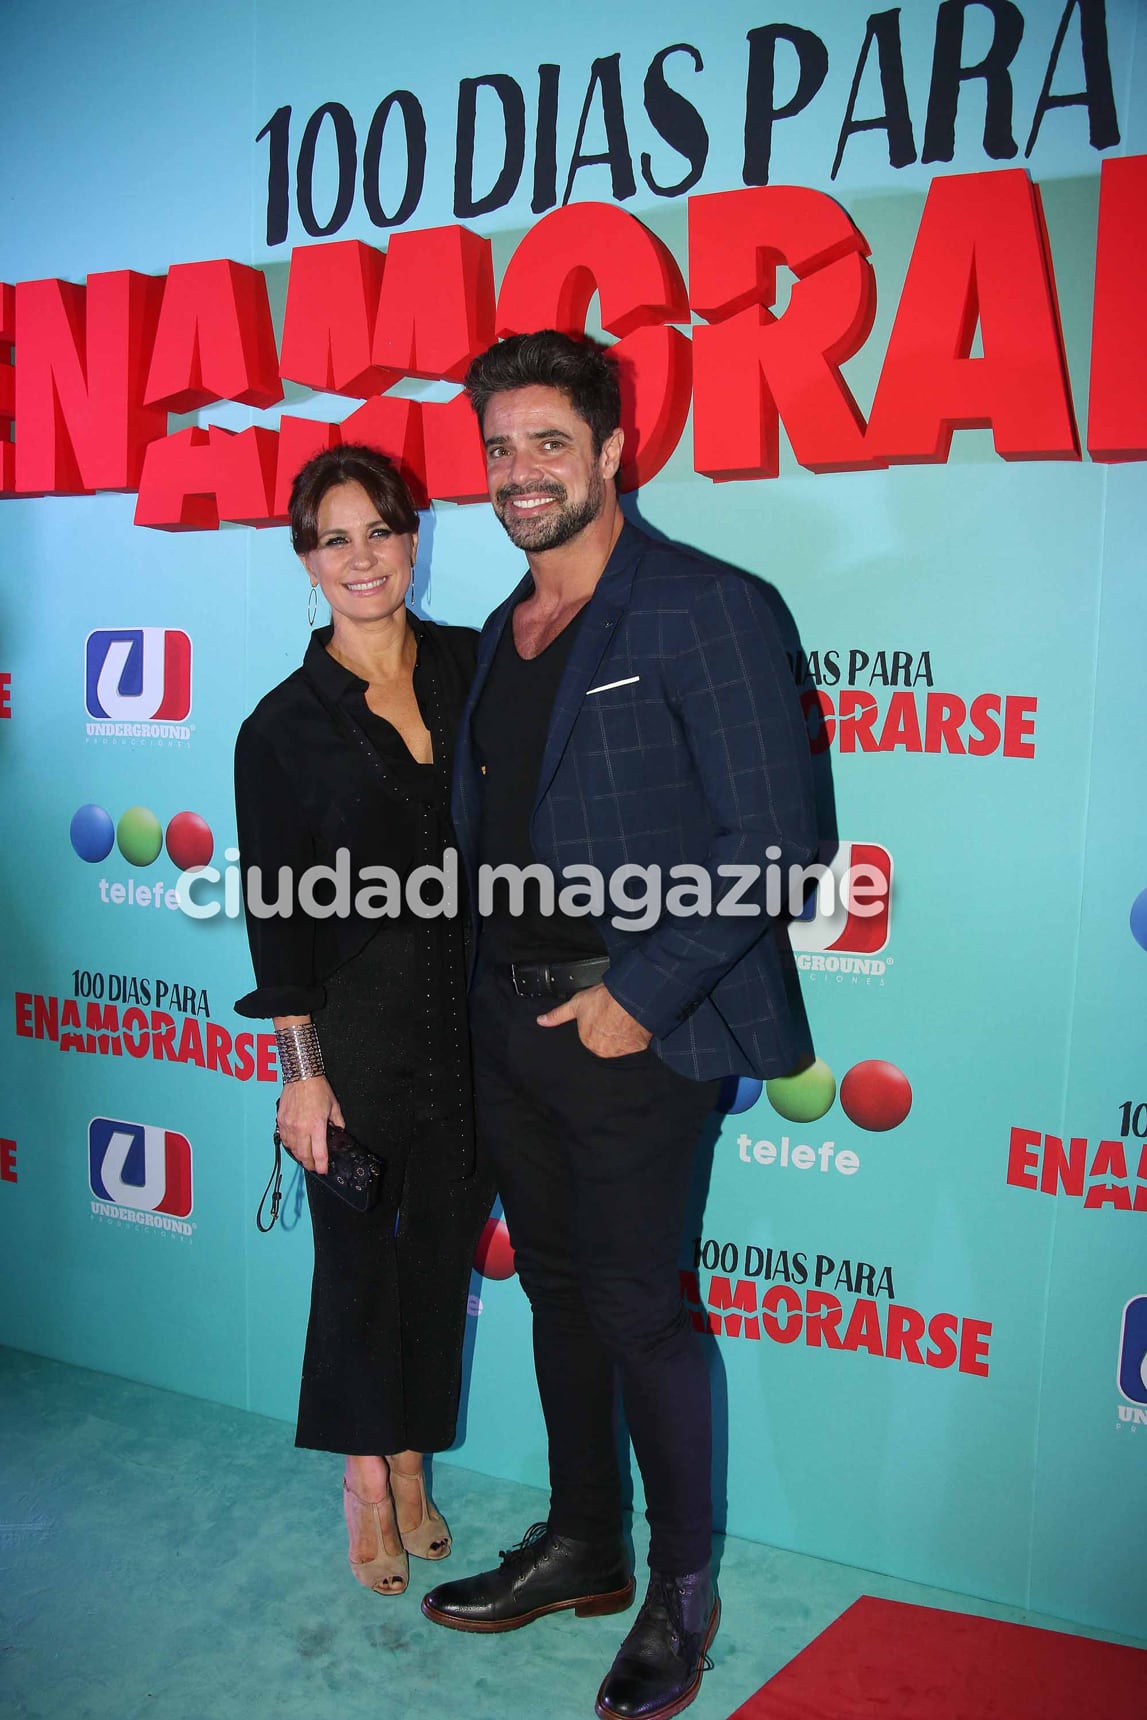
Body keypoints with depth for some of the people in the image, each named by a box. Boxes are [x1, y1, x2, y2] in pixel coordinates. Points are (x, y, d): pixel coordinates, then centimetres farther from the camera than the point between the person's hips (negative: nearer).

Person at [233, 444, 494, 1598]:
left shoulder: (475, 668, 2)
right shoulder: (284, 725, -5)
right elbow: (274, 908, -5)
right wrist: (301, 1068, -8)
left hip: (476, 1022, 3)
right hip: (358, 1026, -2)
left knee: (443, 1247, 14)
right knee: (358, 1255, 10)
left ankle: (412, 1466, 35)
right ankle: (364, 1480, 33)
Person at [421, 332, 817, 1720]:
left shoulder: (703, 609, -10)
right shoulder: (504, 631, 13)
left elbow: (773, 838, -15)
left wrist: (641, 996, -17)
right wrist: (494, 989, 8)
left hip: (632, 1025, -7)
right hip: (511, 1019, 7)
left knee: (637, 1307, 2)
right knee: (559, 1291, 17)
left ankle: (682, 1590, 26)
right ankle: (581, 1548, 37)